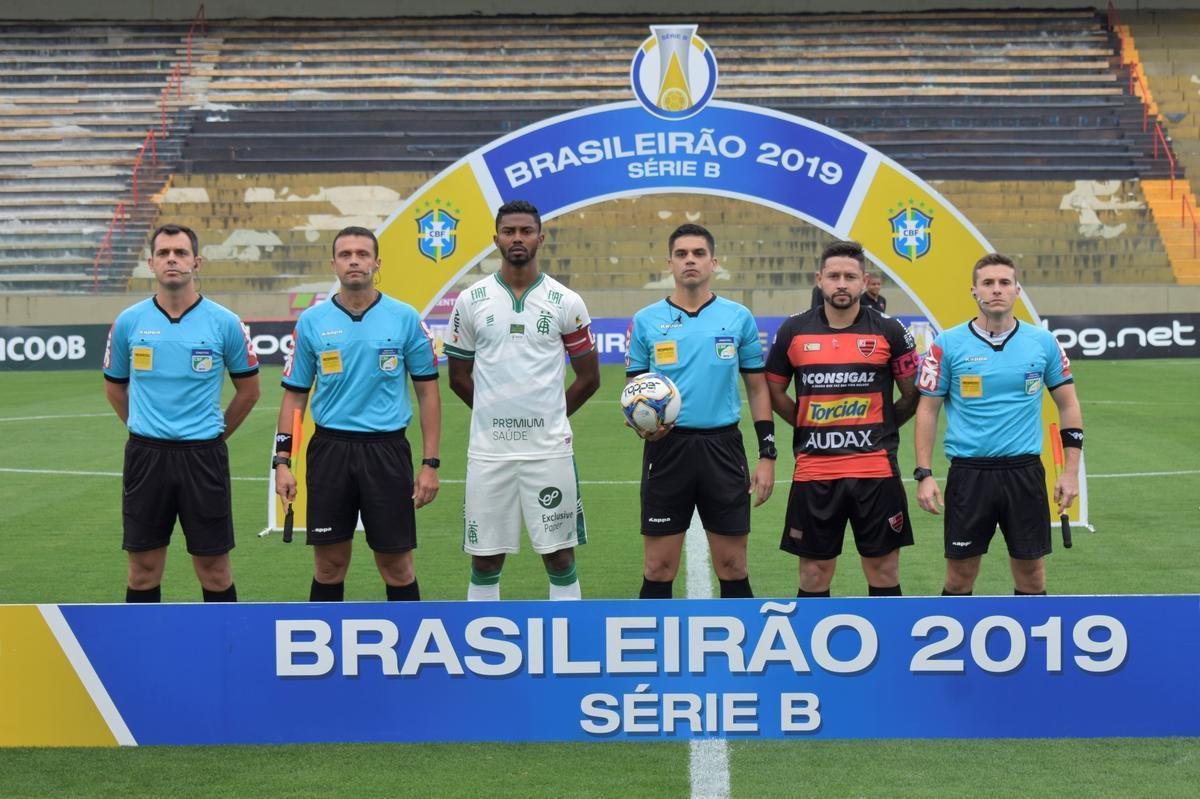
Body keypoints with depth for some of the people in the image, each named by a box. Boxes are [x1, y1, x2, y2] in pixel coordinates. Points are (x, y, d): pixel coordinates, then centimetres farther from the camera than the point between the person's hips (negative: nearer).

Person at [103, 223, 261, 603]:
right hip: (145, 454, 1)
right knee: (144, 569, 6)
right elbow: (114, 387, 16)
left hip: (203, 456, -1)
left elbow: (248, 389, 9)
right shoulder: (128, 322, 1)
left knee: (214, 568, 3)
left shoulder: (224, 322, -3)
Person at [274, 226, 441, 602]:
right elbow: (295, 394, 9)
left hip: (386, 450, -1)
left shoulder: (405, 318, 0)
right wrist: (281, 460, 0)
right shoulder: (311, 321, 3)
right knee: (329, 565, 7)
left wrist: (430, 464, -2)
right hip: (329, 448, 1)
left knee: (396, 566, 3)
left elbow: (427, 391, 3)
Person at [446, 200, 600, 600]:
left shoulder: (566, 302, 1)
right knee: (485, 559, 6)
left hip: (550, 447, -1)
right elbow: (459, 376, 11)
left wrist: (550, 417, 8)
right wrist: (497, 414, 9)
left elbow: (589, 377, 7)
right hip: (488, 448, 1)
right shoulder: (471, 300, 3)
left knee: (559, 554, 4)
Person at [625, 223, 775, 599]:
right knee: (659, 568, 2)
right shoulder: (646, 320, 4)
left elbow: (757, 387, 9)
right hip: (667, 446, 0)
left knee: (732, 566, 4)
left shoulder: (739, 317, 4)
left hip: (723, 445, 0)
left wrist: (767, 454, 2)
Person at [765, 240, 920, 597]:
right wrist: (810, 426, 10)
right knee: (814, 574, 8)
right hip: (813, 471, 1)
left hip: (876, 470, -1)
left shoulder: (889, 331, 0)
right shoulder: (793, 331, 3)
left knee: (884, 571, 6)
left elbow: (913, 393, 10)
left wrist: (879, 430, 10)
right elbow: (774, 391, 15)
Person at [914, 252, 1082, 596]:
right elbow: (928, 410, 3)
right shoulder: (948, 344, -2)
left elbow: (1068, 405, 9)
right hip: (968, 473, -1)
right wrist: (924, 474, -4)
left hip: (1025, 473, 1)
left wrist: (1070, 471, 3)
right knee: (960, 575, 4)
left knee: (1031, 573, 6)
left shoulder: (1043, 342, 2)